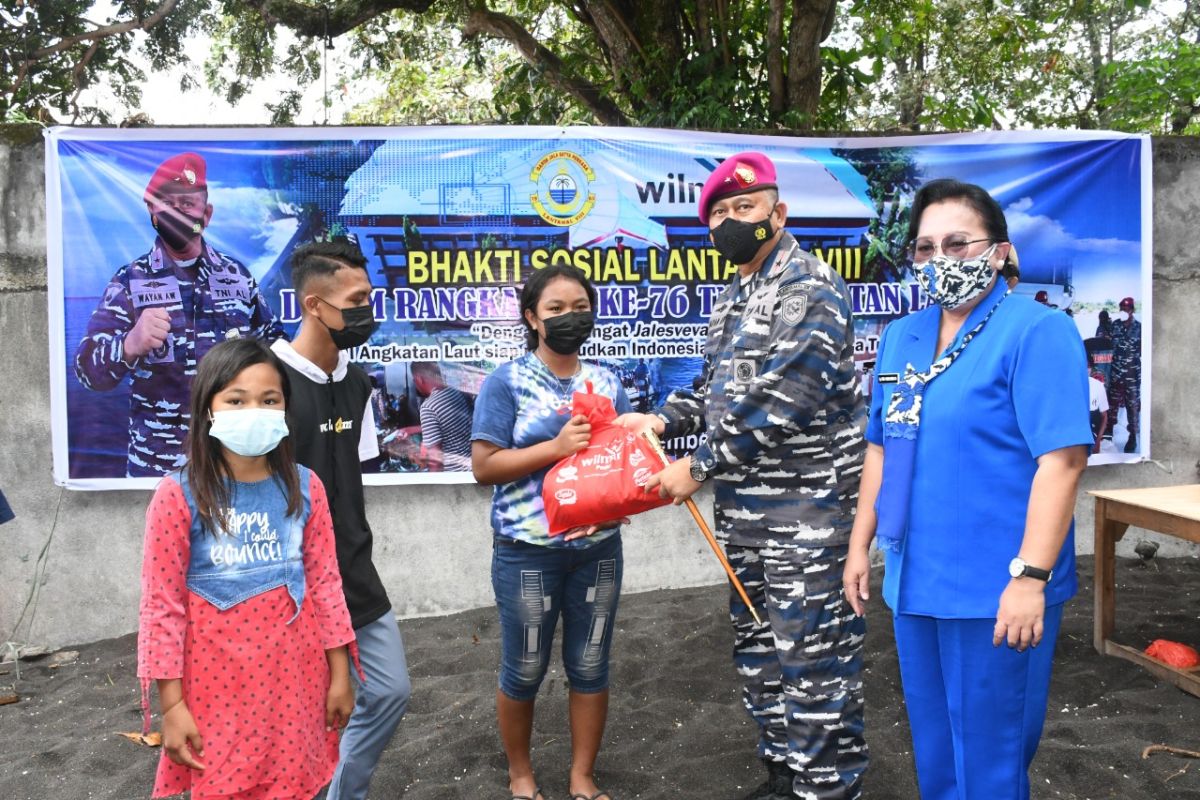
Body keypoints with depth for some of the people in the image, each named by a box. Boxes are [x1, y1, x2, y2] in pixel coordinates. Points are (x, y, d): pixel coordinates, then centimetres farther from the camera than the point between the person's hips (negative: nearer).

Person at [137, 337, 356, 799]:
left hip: (294, 676, 3)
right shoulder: (179, 495, -11)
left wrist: (339, 674, 5)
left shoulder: (304, 488, -2)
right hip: (217, 682, -2)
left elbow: (325, 583, 3)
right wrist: (171, 703, -6)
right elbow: (161, 606, -8)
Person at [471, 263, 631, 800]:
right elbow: (484, 466, -12)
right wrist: (556, 447, -21)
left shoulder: (607, 381, 7)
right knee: (524, 669, 12)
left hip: (599, 547, 4)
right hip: (528, 551, -4)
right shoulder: (507, 382, -7)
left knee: (590, 667, 13)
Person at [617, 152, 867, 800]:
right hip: (740, 504, 9)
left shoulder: (811, 288, -13)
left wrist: (699, 466, -19)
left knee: (812, 650, -2)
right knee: (757, 646, 17)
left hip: (805, 505, -9)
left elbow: (781, 400, -23)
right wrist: (661, 420, 4)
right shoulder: (731, 302, 15)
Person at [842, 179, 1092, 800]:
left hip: (995, 587, -6)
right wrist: (861, 545, 14)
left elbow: (1061, 458, -18)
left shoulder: (1037, 331, -11)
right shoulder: (900, 337, 9)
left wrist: (1030, 576, -22)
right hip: (914, 580, 6)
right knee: (933, 746, 21)